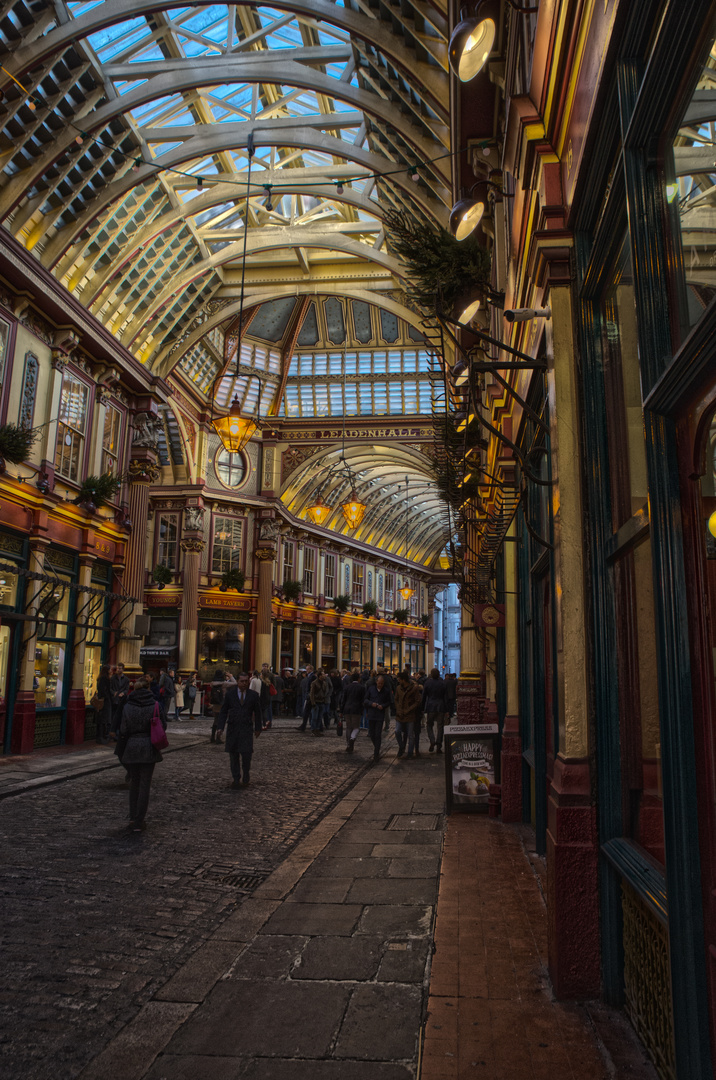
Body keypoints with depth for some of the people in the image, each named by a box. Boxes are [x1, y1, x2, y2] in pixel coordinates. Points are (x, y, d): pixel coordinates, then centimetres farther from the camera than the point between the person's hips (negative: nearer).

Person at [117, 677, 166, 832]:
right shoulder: (155, 706, -6)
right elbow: (163, 726, -2)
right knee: (144, 785, 4)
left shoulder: (127, 707, -4)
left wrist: (120, 752, 6)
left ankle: (133, 818, 20)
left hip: (131, 747, 1)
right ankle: (139, 823, 5)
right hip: (149, 748, -1)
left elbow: (123, 731, -3)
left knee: (134, 782, 18)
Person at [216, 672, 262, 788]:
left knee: (246, 753, -8)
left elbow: (257, 713, 10)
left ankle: (246, 778, 13)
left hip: (247, 729, -1)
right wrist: (220, 727, -2)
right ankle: (236, 779, 17)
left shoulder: (253, 695, 3)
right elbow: (223, 712, 5)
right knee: (233, 755, 5)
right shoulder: (229, 694, 3)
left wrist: (258, 728, 11)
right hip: (232, 728, 1)